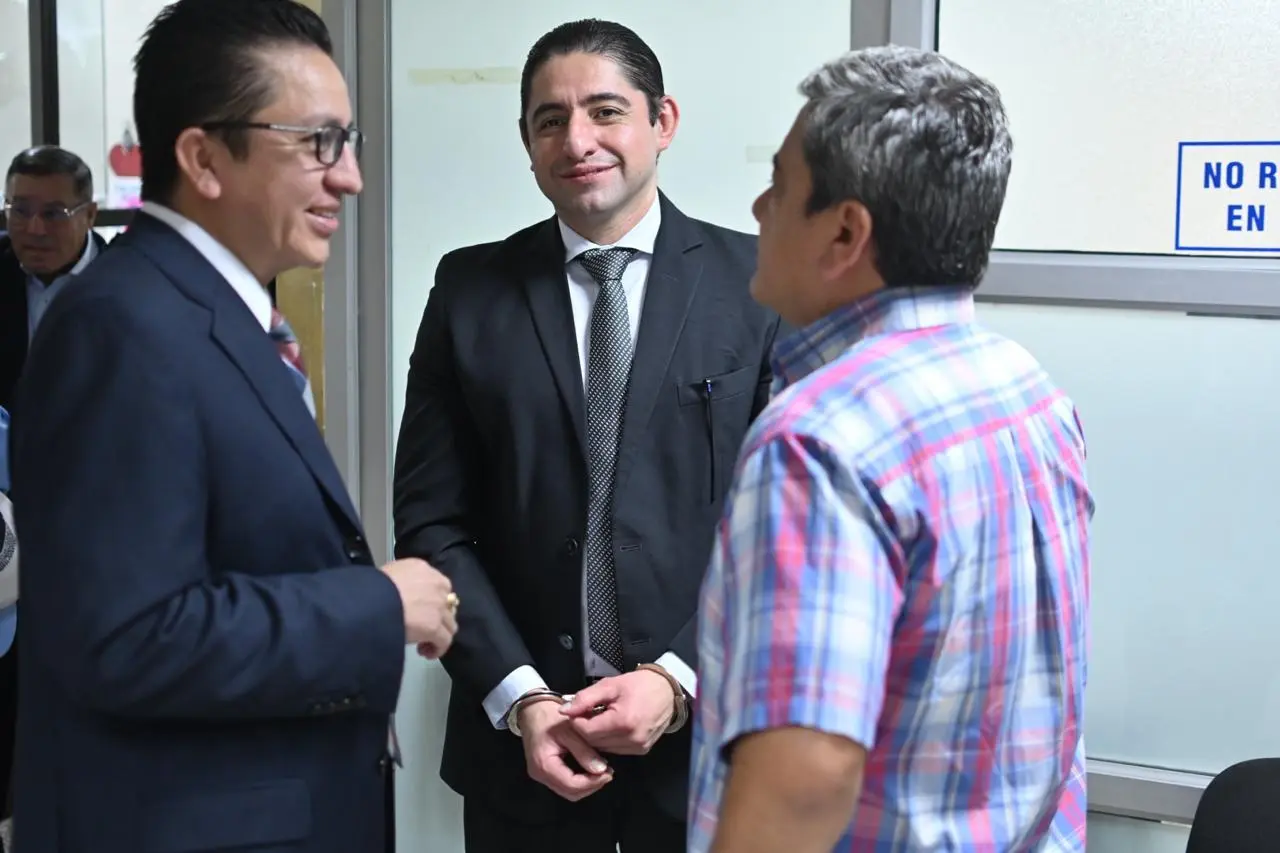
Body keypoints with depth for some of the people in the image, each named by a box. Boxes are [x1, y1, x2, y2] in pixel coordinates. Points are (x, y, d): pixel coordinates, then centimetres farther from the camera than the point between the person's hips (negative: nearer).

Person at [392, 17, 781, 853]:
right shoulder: (471, 289, 1)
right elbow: (433, 521, 0)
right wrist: (520, 699, -10)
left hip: (709, 725, -1)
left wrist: (684, 679, -13)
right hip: (522, 735, 1)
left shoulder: (759, 282, -3)